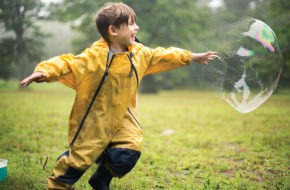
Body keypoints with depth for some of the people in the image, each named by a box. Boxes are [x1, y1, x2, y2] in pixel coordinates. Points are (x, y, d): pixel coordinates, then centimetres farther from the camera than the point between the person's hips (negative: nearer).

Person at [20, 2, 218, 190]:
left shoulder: (139, 53, -2)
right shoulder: (94, 56, -23)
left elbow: (162, 56, 11)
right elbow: (69, 64, -30)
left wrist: (193, 57, 19)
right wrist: (45, 71, -49)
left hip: (121, 117, 6)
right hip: (94, 118, -6)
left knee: (129, 152, -3)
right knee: (80, 156, 2)